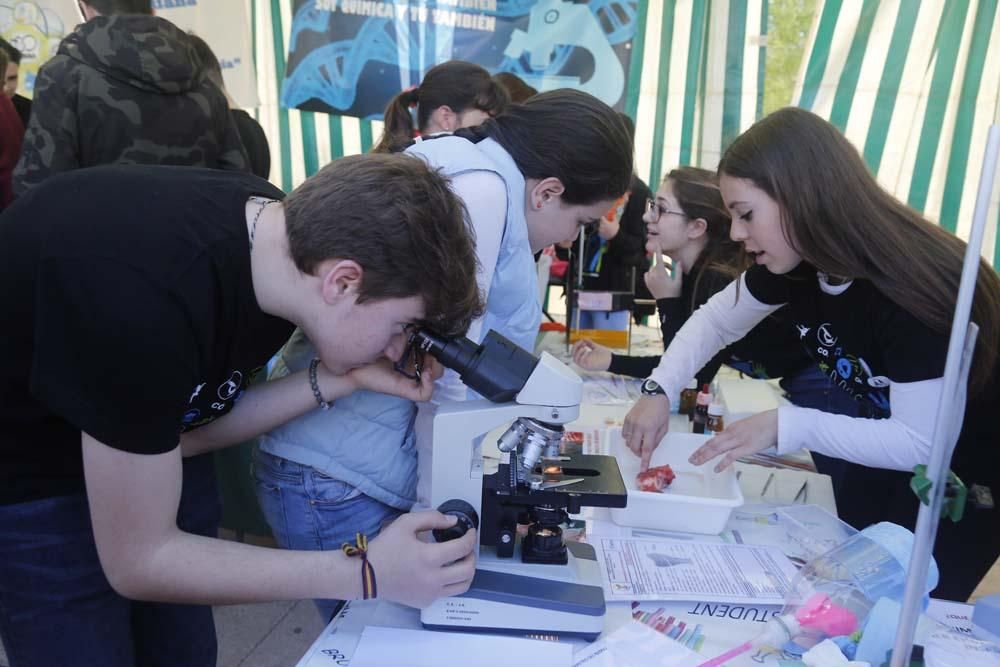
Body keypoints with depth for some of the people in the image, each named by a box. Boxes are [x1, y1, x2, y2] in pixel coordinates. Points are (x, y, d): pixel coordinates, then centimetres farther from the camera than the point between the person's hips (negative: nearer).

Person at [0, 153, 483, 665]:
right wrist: (365, 572, -29)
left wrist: (337, 380, -18)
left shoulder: (289, 231, -16)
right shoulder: (146, 301, -39)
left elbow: (189, 426, -6)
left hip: (147, 457, 6)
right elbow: (137, 562, -28)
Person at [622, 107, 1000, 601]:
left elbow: (921, 443, -34)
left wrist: (785, 426, -39)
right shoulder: (797, 260, -13)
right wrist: (659, 391, -17)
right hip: (881, 461, 7)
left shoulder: (916, 285, -35)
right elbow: (715, 320, -2)